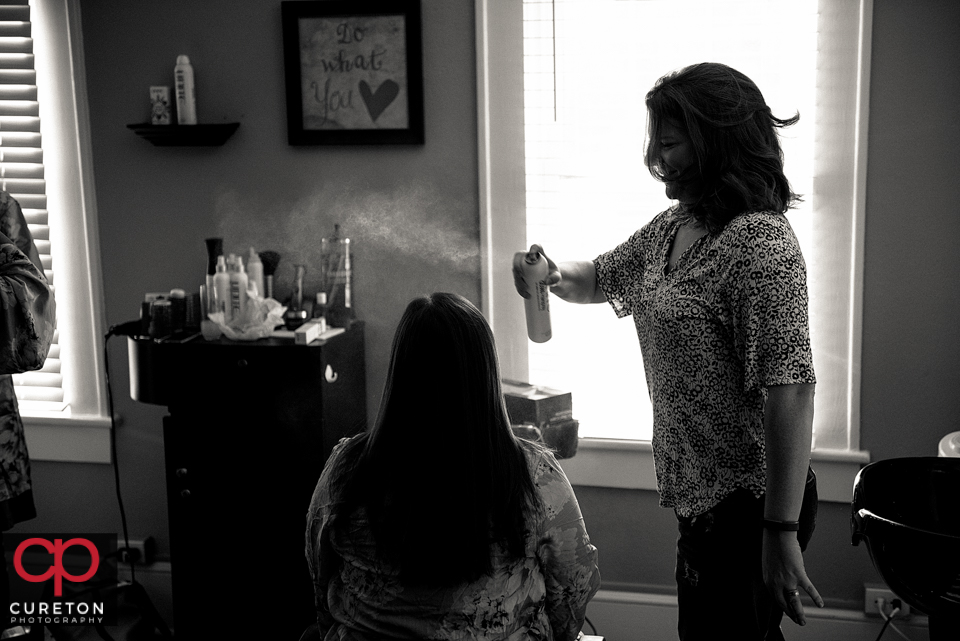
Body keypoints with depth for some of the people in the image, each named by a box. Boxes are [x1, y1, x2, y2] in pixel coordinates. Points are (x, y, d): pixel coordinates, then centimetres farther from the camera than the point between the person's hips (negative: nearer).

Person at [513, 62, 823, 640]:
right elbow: (602, 278, 24)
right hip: (701, 489, 9)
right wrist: (557, 275, -1)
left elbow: (790, 391, -27)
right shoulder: (670, 228, 8)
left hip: (749, 500, -9)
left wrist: (782, 534, -28)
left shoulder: (760, 242, -22)